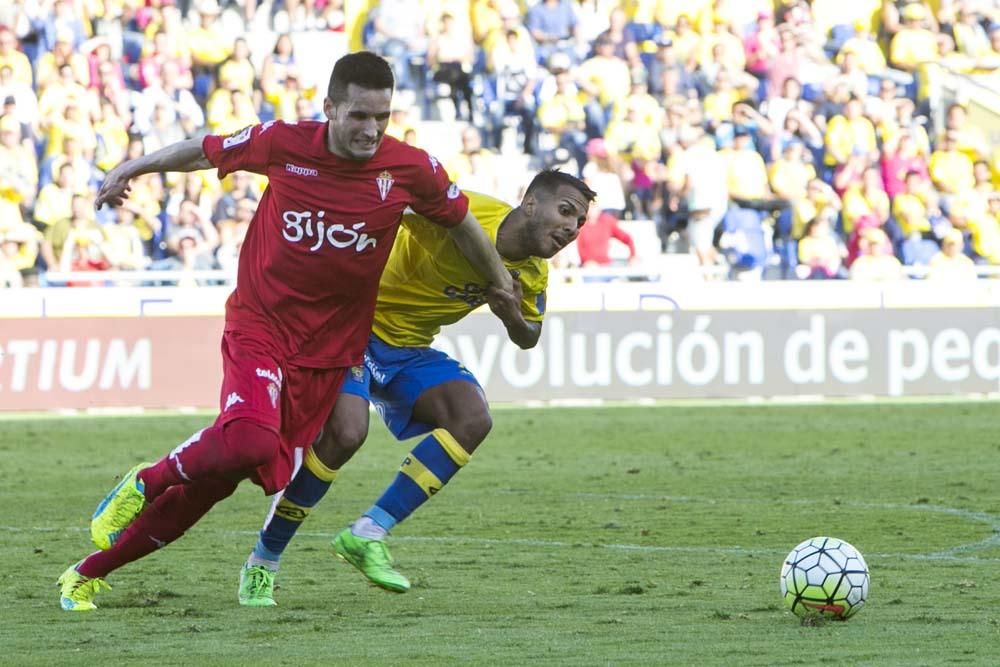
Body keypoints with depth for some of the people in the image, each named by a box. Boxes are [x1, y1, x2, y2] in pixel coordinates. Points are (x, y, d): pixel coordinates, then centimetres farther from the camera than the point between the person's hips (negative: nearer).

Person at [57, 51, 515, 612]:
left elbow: (461, 222, 13)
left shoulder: (411, 170, -7)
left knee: (218, 477, 1)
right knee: (250, 440, -32)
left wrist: (498, 281, 27)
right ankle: (145, 483, -1)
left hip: (328, 350, 2)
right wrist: (131, 169, 17)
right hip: (259, 326, -2)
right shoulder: (284, 145, -10)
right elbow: (204, 151, 8)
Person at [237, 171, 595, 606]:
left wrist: (511, 315, -11)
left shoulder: (531, 273, -2)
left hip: (408, 348, 7)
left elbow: (527, 339, 14)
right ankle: (261, 564, -8)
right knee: (345, 431, -27)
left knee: (473, 419, -15)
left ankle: (367, 535, -11)